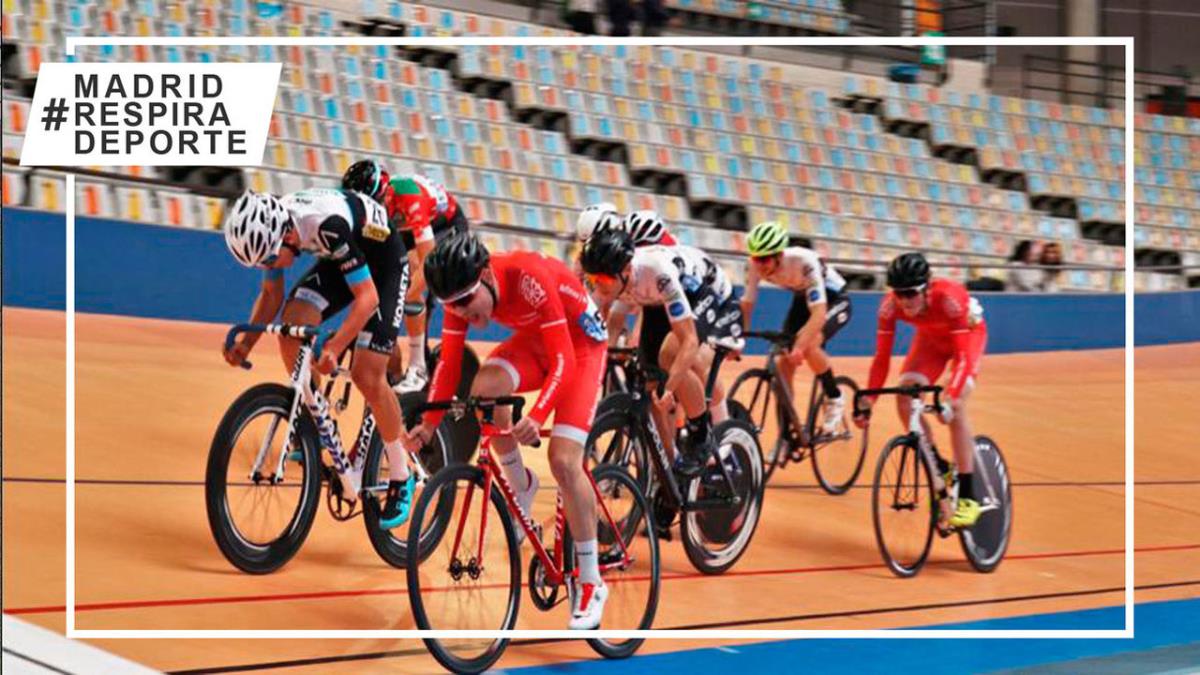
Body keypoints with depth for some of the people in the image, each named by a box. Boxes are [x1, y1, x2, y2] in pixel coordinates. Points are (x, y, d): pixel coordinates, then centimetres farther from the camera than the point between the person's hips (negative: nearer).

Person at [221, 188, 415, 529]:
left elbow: (367, 297, -35)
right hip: (339, 261, 6)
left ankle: (401, 478, 6)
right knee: (291, 326, -19)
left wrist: (333, 348, -44)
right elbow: (271, 294, -3)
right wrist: (246, 343, -17)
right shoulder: (270, 227, -17)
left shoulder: (328, 225, -40)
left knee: (367, 377, -13)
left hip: (384, 263, -6)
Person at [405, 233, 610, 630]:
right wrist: (429, 423, -22)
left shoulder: (528, 279, -37)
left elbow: (562, 361, -38)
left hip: (579, 342, -5)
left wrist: (537, 417, -51)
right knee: (483, 389, -27)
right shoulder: (462, 293, -19)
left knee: (564, 461, -18)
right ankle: (521, 488, -1)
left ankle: (591, 584, -6)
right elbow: (449, 363, -12)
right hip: (533, 339, 6)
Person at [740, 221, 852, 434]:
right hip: (802, 300, 6)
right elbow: (747, 303, -14)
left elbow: (819, 313, -44)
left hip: (834, 300, -6)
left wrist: (799, 346, -54)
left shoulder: (803, 262, -38)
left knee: (809, 344, -31)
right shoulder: (756, 265, -23)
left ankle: (835, 400, -9)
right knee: (784, 364, -9)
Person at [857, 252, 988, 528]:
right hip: (930, 338, 4)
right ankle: (939, 469, 4)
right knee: (905, 400, -18)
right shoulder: (890, 304, -29)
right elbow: (882, 357, -23)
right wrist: (867, 401, -31)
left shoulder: (949, 298, -41)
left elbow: (963, 356, -40)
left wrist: (949, 399, -52)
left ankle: (968, 497, -17)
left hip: (969, 333, -4)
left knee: (955, 407, -24)